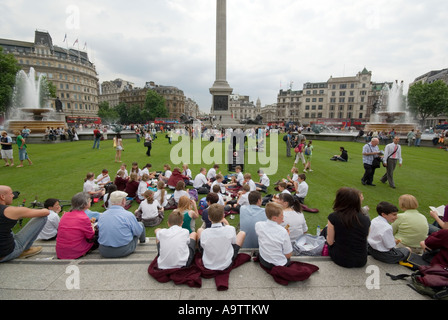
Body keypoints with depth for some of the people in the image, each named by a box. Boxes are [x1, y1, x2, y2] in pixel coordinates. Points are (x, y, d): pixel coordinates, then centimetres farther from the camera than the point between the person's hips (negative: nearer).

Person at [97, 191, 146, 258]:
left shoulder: (102, 215, -1)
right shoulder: (128, 215, -16)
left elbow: (99, 231, 13)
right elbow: (139, 232, -8)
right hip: (123, 251, -5)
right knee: (140, 224, 15)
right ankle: (143, 240, 43)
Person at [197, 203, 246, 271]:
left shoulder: (204, 233, -22)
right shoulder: (230, 229, -24)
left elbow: (203, 246, -3)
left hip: (207, 265, 1)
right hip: (226, 265, -1)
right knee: (242, 233, 11)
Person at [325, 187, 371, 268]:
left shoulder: (333, 217, -19)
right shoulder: (366, 220, -10)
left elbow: (330, 242, -10)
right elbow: (365, 240, 5)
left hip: (340, 260, -3)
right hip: (361, 262, 3)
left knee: (326, 229, 21)